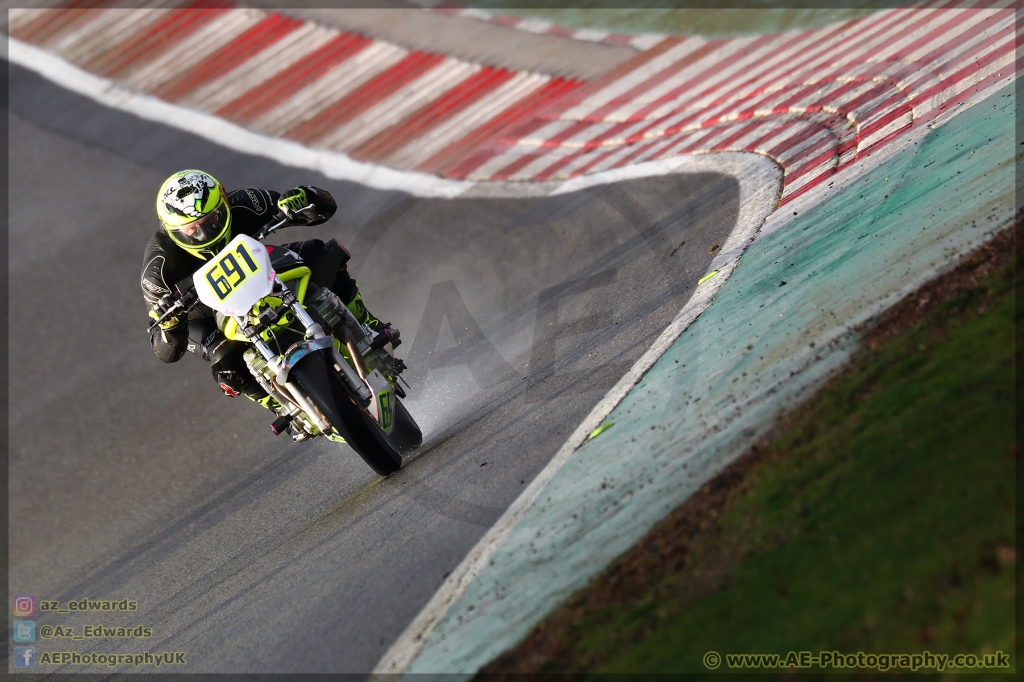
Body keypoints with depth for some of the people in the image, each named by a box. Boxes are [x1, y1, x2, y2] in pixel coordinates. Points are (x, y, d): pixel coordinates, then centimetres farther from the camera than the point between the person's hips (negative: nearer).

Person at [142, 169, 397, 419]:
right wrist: (168, 322, -53)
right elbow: (168, 352, -31)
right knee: (225, 359, -35)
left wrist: (300, 198, -47)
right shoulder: (161, 262, -33)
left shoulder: (240, 205, -29)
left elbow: (325, 204, -24)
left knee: (325, 256, -21)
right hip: (207, 312, -2)